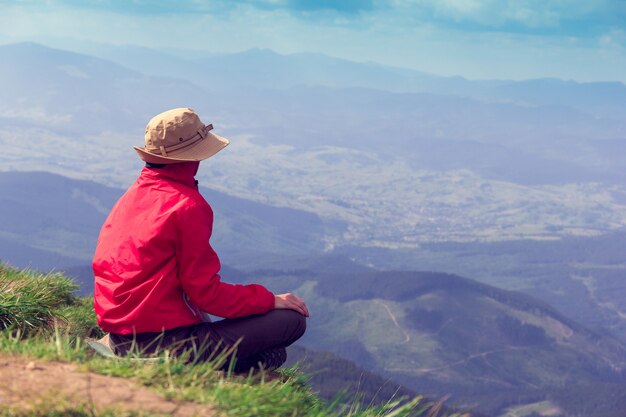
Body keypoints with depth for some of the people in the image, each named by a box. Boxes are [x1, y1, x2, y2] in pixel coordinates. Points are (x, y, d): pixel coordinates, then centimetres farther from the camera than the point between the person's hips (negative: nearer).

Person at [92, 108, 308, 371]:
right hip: (165, 344, -9)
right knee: (292, 319, -6)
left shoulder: (131, 196, 10)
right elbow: (206, 292, -15)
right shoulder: (188, 205, -15)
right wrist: (271, 300, -3)